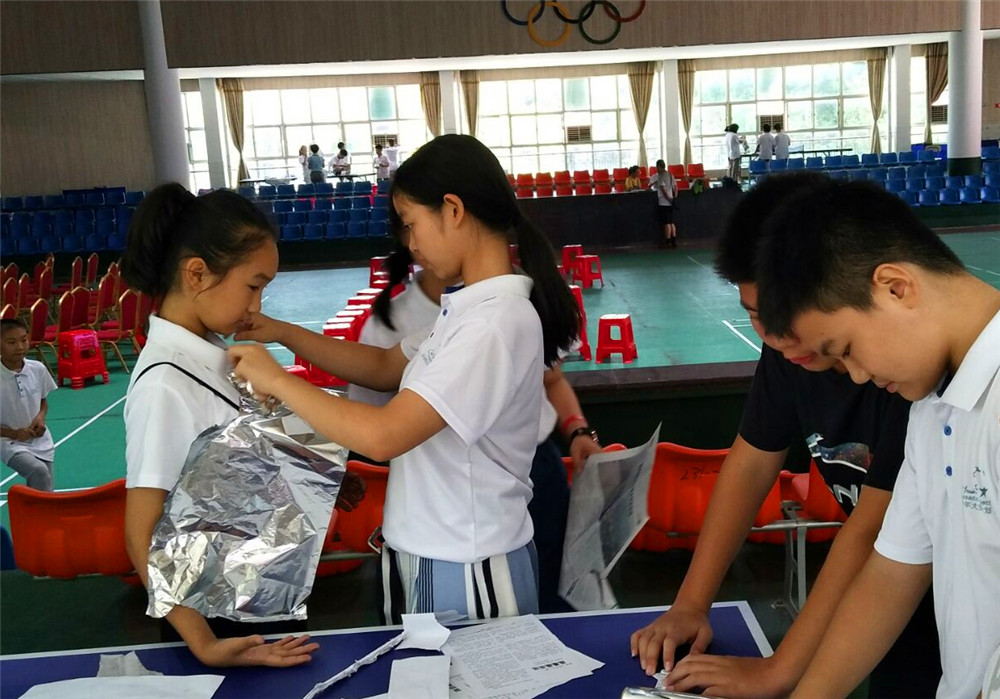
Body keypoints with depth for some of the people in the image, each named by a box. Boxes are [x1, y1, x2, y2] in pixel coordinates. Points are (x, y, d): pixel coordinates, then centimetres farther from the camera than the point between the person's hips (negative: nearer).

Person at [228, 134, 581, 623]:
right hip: (432, 553, 8)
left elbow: (381, 436, -30)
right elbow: (387, 368, 16)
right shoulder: (471, 307, 5)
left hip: (467, 572, -8)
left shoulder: (497, 322, -25)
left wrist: (277, 380, -17)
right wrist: (284, 334, 6)